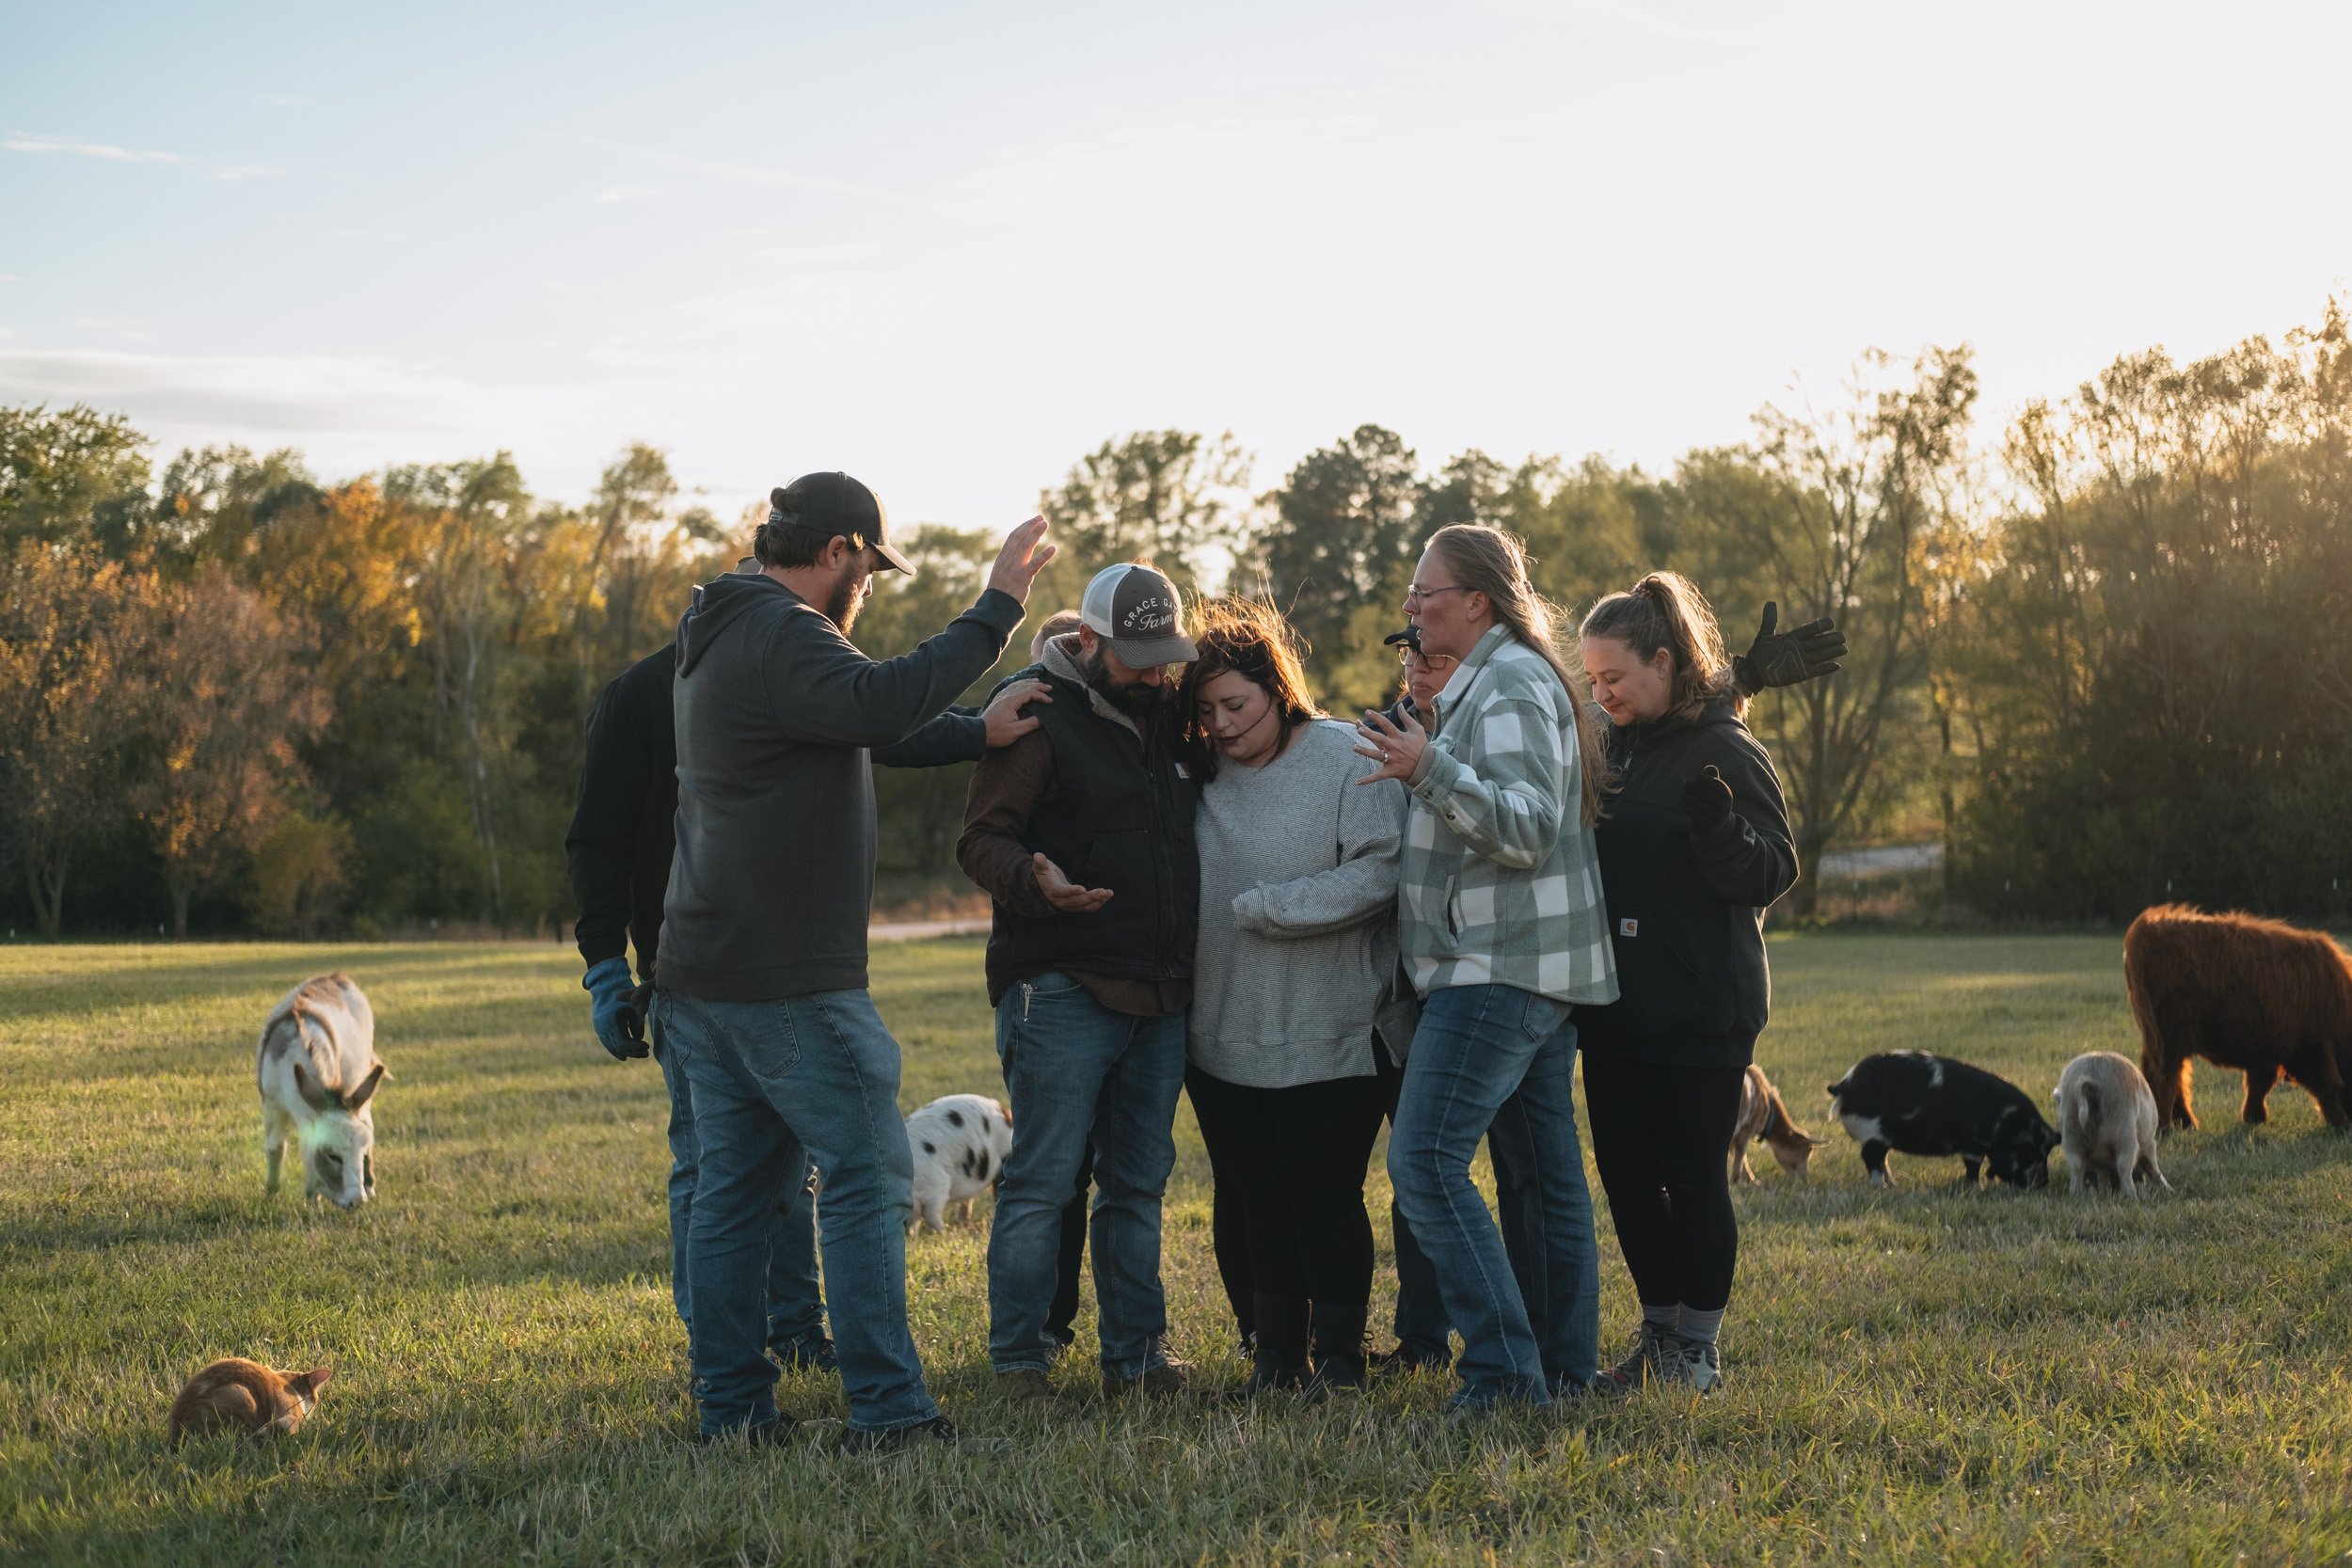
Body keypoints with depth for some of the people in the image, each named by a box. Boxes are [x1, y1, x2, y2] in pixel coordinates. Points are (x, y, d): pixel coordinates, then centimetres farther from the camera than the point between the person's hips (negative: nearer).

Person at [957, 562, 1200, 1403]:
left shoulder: (1165, 712, 15)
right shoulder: (1041, 711, -6)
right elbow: (982, 840, -10)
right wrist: (1037, 880, -30)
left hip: (1158, 995, 7)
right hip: (1061, 989, -7)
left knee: (1140, 1182, 11)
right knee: (1041, 1182, -5)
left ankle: (1135, 1354, 18)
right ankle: (1017, 1359, 5)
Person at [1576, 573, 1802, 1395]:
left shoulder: (1725, 753, -10)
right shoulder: (1604, 745, 10)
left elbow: (1772, 873, -14)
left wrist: (1721, 827, -32)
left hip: (1701, 1011, -7)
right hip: (1616, 1009, 7)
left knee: (1693, 1176, -1)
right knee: (1625, 1172, 11)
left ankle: (1697, 1346, 11)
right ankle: (1658, 1332, 24)